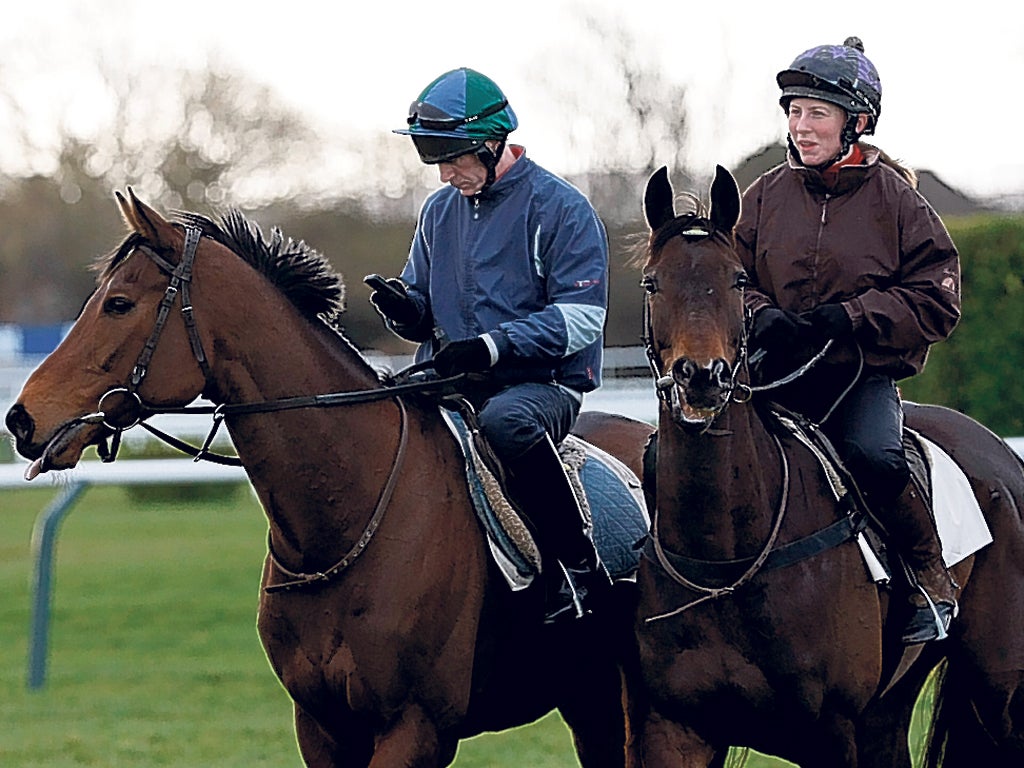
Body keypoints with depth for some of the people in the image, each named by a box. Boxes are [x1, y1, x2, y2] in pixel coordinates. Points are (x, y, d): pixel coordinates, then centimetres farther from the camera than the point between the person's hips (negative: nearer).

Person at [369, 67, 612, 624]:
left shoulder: (560, 209, -4)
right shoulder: (438, 212, 15)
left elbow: (581, 316, -12)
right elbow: (424, 318, 22)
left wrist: (493, 346, -23)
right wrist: (404, 309, -4)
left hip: (542, 384, -6)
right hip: (450, 384, 6)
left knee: (507, 421, -40)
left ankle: (576, 564, -27)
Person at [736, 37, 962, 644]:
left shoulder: (896, 199, 0)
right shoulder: (767, 196, 9)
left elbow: (936, 303, -3)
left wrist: (846, 319, -15)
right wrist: (761, 315, -9)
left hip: (865, 373, -3)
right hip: (778, 369, 3)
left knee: (873, 455, -32)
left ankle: (933, 581, -10)